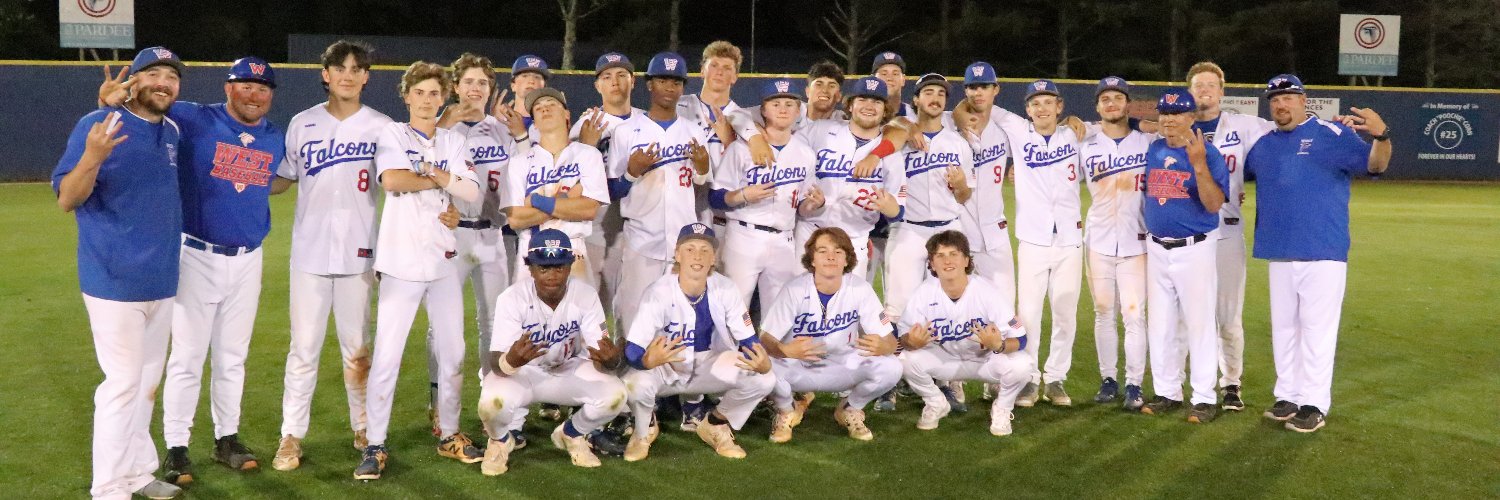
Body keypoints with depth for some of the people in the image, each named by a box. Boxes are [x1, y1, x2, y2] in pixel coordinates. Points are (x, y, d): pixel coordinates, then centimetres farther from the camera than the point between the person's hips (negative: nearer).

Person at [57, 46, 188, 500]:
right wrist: (92, 157, -32)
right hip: (114, 282, -7)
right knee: (124, 382, -6)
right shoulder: (97, 125, -11)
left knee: (147, 381, 15)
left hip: (161, 281, 7)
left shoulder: (173, 132, 9)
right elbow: (66, 200, -16)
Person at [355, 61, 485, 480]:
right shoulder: (393, 134, 1)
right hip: (403, 260, -4)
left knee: (452, 352, 10)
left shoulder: (453, 143, 12)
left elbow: (472, 193, 1)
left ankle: (449, 435, 24)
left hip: (444, 259, 5)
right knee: (387, 355, -5)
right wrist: (438, 179, -6)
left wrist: (443, 179, -13)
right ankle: (375, 446, 3)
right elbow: (391, 180, -18)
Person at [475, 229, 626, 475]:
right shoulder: (512, 299, -25)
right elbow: (495, 361, -31)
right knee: (492, 402, -35)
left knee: (614, 395, -24)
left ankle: (571, 434, 10)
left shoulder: (586, 296, -19)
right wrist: (510, 361, -57)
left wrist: (610, 359, -48)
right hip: (520, 371, -2)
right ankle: (500, 441, 5)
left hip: (568, 370, 2)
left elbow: (601, 355, -22)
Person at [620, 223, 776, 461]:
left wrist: (763, 363, -36)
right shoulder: (659, 293, -23)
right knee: (635, 385, -36)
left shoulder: (724, 289, -13)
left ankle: (715, 424, 10)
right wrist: (649, 359, -54)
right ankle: (644, 429, 4)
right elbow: (632, 349, -28)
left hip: (709, 366, 3)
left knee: (764, 380, -20)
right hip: (664, 369, -3)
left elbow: (748, 339, -11)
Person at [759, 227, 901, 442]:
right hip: (797, 368, -1)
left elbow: (890, 340, -12)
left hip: (843, 366, 2)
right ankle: (787, 410, 4)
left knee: (891, 368, -24)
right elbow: (766, 338, -21)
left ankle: (850, 409, 8)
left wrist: (882, 346, -39)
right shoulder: (795, 291, -18)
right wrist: (785, 350, -45)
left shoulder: (860, 289, -14)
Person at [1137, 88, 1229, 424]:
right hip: (1157, 249, 6)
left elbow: (1214, 204, -20)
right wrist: (1146, 215, 8)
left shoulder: (1207, 153, -10)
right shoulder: (1152, 151, 8)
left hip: (1195, 249, -6)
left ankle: (1204, 398, 6)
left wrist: (1199, 165, -30)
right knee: (1159, 324, 11)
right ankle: (1167, 393, 23)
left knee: (1199, 323, -2)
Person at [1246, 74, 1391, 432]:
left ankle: (1314, 405, 4)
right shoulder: (1263, 145, 12)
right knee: (1283, 328, 14)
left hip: (1323, 254, -7)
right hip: (1279, 254, 7)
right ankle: (1288, 397, 26)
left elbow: (1375, 164, -19)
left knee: (1316, 328, -2)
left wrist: (1381, 136, -38)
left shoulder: (1332, 135, -7)